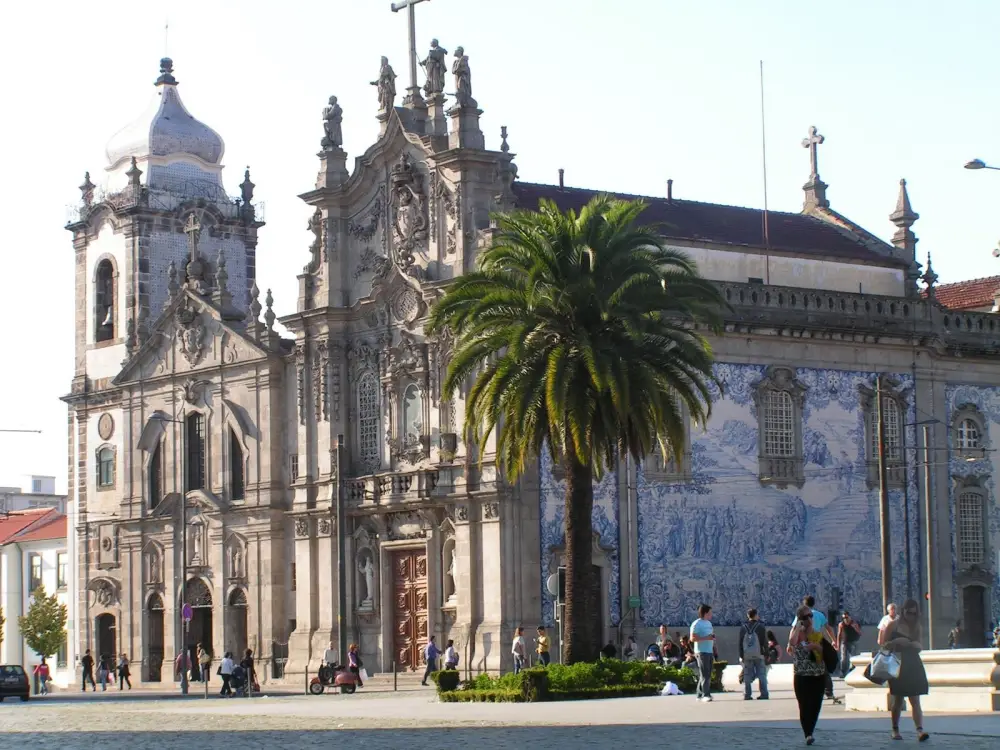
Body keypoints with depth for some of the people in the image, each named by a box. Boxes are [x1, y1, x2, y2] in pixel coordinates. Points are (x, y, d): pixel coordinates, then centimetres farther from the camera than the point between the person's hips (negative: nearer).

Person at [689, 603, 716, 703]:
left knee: (707, 674, 8)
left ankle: (700, 694, 14)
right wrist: (706, 638, -21)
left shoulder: (708, 623, 18)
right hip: (702, 652, -9)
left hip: (710, 651, 9)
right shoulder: (697, 624, -9)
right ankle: (705, 695, -15)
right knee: (705, 674, -12)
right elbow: (693, 638, -15)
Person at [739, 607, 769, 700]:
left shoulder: (743, 627, 4)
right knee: (761, 674, 2)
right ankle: (763, 694, -3)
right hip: (758, 655, -2)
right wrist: (766, 654, 4)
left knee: (747, 675, 4)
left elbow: (740, 642, 5)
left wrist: (741, 655, 9)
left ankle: (747, 694, 1)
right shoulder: (760, 626, -2)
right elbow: (764, 641, -2)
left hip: (747, 655, 2)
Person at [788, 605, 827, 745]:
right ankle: (807, 734, -11)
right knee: (804, 706, -9)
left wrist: (817, 647, -11)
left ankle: (809, 732, 21)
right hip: (801, 676, -4)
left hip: (819, 676, 4)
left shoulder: (818, 634, 8)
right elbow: (792, 641, -26)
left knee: (815, 706, 6)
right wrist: (798, 626, -15)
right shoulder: (796, 633, -2)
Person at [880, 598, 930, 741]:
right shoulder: (893, 625, -2)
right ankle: (895, 730, 20)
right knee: (898, 700, 6)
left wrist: (917, 645, -8)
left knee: (915, 700, -7)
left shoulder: (916, 627, 9)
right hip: (898, 666, -3)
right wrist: (896, 642, -20)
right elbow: (883, 645, -2)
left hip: (913, 666, 3)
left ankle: (920, 730, -19)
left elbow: (919, 647, 15)